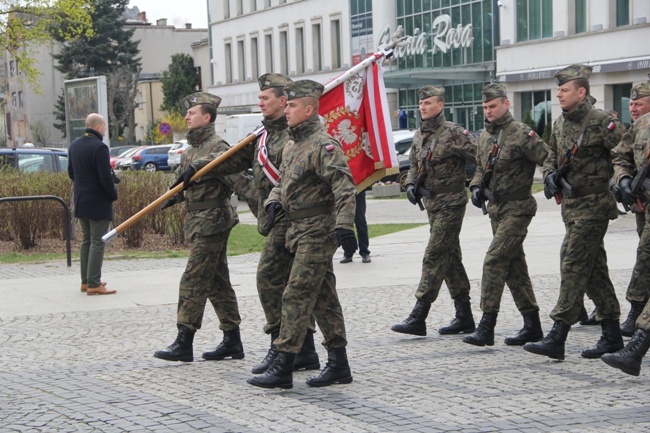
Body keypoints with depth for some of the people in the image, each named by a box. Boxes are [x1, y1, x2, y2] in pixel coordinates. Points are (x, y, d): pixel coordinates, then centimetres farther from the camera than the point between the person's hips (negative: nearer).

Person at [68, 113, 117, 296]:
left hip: (80, 200, 8)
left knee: (87, 240, 16)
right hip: (98, 202, -8)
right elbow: (105, 177, -20)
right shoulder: (99, 147, -19)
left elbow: (71, 171, 17)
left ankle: (86, 281, 19)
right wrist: (113, 195, -6)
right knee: (97, 242, -5)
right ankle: (94, 284, -6)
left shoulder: (74, 145, 8)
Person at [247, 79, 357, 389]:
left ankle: (283, 367, -8)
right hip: (300, 230, 10)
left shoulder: (323, 145, -15)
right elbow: (283, 181, 27)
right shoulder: (291, 146, 14)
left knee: (297, 296, -10)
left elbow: (344, 187, -24)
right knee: (324, 299, 12)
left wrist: (344, 225, -34)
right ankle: (339, 364, 19)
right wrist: (274, 201, 6)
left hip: (318, 231, -10)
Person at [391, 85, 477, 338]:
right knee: (450, 258, 12)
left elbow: (479, 155, -16)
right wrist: (411, 184, 3)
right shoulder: (419, 136, 11)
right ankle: (464, 317, 19)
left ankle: (418, 318, -10)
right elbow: (414, 166, 20)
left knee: (434, 257, -10)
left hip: (451, 204, -8)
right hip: (432, 204, 8)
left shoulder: (453, 133, -12)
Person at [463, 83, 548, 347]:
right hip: (495, 208, 8)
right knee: (514, 266, 11)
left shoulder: (521, 134, -13)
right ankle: (532, 325, 19)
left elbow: (548, 160, -14)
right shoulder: (485, 136, 10)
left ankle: (486, 327, -13)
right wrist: (476, 187, 6)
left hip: (517, 208, -8)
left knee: (494, 261, -15)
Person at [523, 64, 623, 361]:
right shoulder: (560, 124, 10)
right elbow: (551, 158, 19)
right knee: (594, 270, 12)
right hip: (570, 204, 8)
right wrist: (550, 175, 0)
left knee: (573, 265, -12)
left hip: (594, 205, -8)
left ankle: (557, 338, -11)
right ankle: (612, 336, 21)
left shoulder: (602, 122, -13)